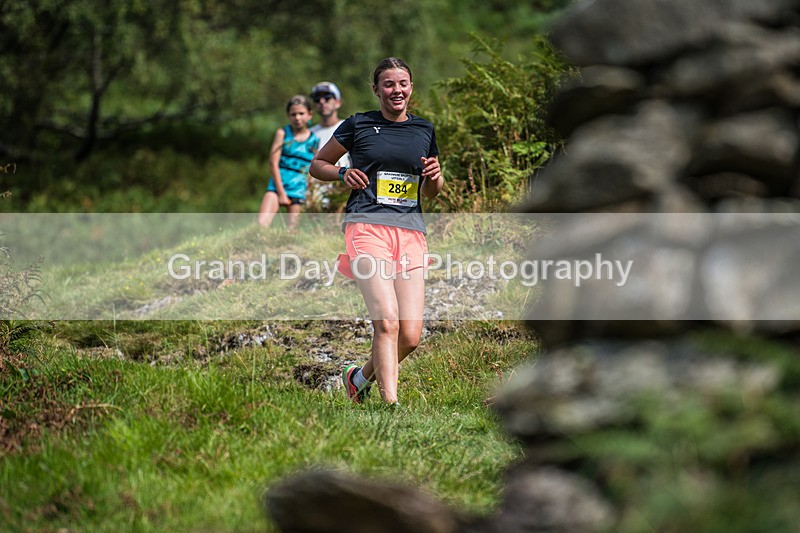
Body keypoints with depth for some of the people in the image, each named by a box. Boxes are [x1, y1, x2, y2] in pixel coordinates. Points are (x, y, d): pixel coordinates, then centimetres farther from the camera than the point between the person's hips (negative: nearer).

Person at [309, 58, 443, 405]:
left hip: (411, 233, 4)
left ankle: (359, 378, 23)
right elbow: (317, 165, 17)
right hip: (367, 227, -4)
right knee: (387, 322, -22)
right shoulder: (358, 125, 7)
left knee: (410, 337, -4)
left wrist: (435, 176, 5)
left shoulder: (424, 130, 18)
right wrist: (343, 174, -3)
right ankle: (390, 405, -22)